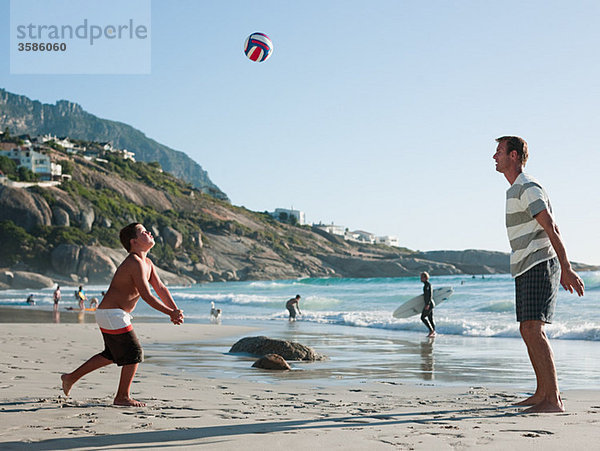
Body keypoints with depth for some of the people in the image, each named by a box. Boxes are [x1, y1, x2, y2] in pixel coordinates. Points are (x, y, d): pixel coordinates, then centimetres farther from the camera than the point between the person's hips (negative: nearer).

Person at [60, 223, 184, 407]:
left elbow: (160, 288, 11)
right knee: (134, 353, -4)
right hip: (112, 315, -11)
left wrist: (175, 310, -3)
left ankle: (71, 377, 33)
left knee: (112, 354, 22)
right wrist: (171, 313, -22)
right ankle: (123, 397, 9)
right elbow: (146, 296, -25)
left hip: (114, 315, 11)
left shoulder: (147, 263, 11)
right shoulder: (134, 263, -21)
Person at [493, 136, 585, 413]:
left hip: (539, 267, -10)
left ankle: (553, 399, -18)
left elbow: (551, 229, -18)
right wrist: (563, 271, 23)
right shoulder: (515, 190, 20)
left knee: (533, 330, -17)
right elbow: (548, 230, 23)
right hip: (525, 269, 11)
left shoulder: (528, 188, -12)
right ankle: (542, 393, 19)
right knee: (527, 331, 11)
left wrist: (566, 270, -21)